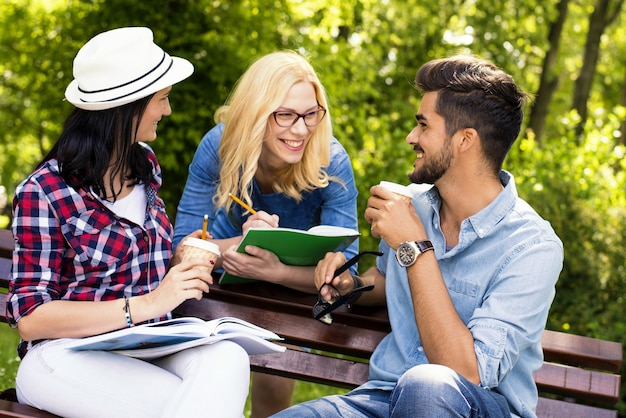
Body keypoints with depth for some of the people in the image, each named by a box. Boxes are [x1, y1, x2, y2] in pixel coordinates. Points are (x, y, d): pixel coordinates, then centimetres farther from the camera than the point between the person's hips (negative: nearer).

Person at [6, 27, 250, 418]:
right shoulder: (42, 192, -9)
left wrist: (182, 256, 4)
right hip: (69, 355, -5)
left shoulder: (144, 163, 10)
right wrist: (147, 304, -20)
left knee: (227, 359, -30)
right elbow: (31, 317, -11)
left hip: (147, 347, 6)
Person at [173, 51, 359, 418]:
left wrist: (278, 270, -52)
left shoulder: (331, 163, -29)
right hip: (226, 275, 1)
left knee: (275, 385, -7)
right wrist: (243, 243, -46)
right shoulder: (220, 146, -26)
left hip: (296, 282, -1)